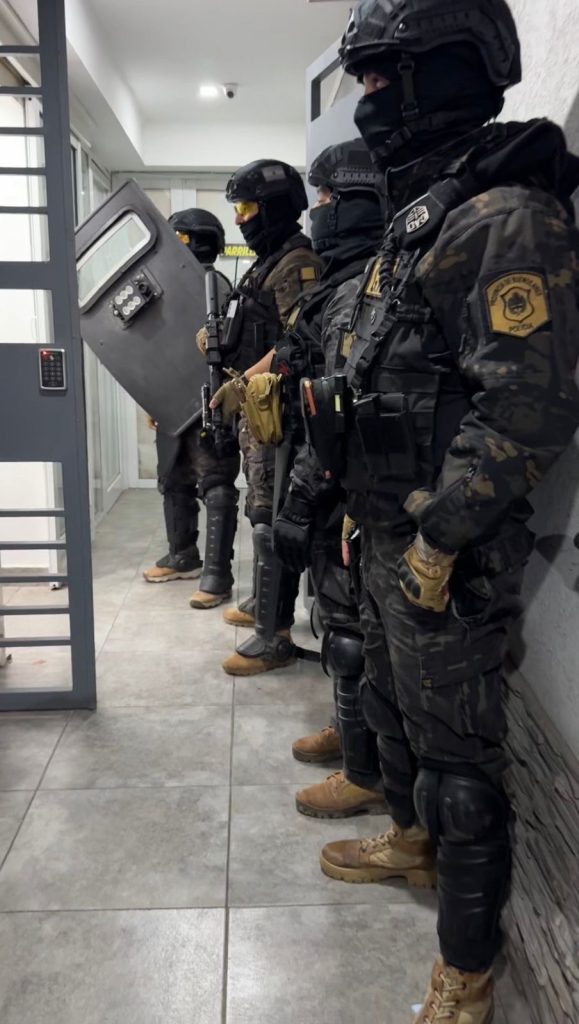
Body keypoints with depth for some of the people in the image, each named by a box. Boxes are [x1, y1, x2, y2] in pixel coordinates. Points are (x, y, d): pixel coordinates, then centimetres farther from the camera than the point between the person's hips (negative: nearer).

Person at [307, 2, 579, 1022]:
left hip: (446, 553, -10)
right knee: (392, 704, 25)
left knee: (455, 752, 3)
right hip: (390, 536, 10)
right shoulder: (417, 216, 15)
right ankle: (413, 841, 50)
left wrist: (438, 538, -21)